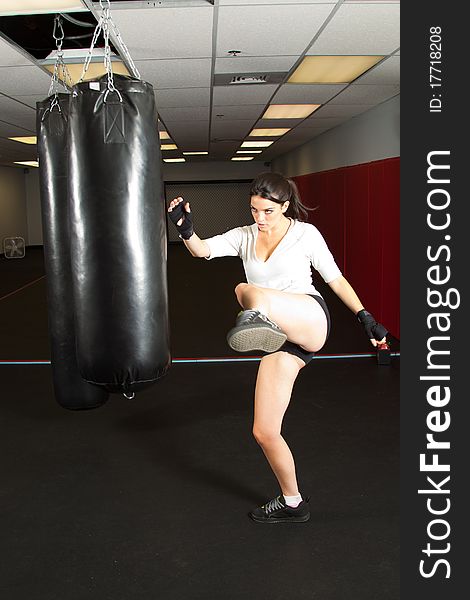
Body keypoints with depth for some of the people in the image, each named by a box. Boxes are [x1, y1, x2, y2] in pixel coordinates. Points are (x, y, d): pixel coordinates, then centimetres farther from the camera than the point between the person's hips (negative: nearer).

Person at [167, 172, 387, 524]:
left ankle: (257, 317, -71)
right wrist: (185, 229, -21)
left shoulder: (305, 233, 5)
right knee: (264, 432, 3)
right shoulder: (244, 237, 13)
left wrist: (365, 317, 6)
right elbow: (201, 250, 0)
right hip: (280, 337, 5)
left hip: (309, 320, -5)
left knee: (249, 292, -34)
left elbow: (336, 279, 10)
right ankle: (293, 503, 23)